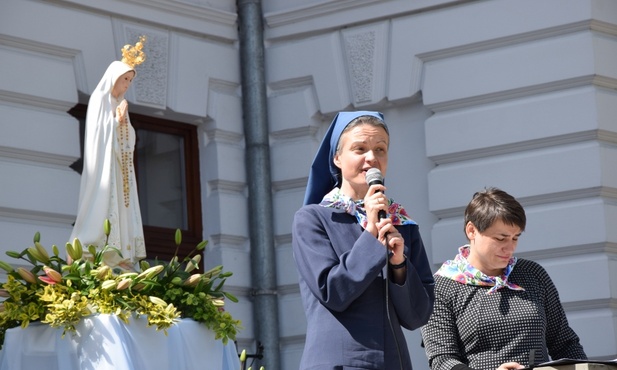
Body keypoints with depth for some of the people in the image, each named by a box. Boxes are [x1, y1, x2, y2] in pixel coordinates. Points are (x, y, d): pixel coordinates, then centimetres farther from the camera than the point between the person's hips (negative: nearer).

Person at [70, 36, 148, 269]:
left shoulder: (120, 105, 21)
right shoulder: (99, 100, 0)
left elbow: (130, 139, 15)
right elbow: (99, 132, -9)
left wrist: (123, 120, 2)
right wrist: (117, 118, -9)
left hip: (120, 166, 8)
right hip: (103, 163, -8)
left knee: (121, 209, -3)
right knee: (104, 203, -18)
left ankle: (118, 256, -11)